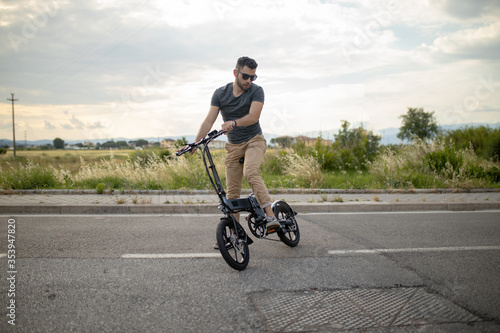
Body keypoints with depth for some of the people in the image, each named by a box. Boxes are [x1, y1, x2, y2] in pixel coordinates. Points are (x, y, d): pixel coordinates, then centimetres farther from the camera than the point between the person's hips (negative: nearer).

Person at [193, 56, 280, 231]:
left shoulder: (256, 91, -9)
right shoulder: (220, 93, -2)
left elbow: (253, 117, -23)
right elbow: (209, 120, -7)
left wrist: (233, 123, -41)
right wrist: (195, 143, -20)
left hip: (254, 140, -3)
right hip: (233, 146, 3)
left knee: (250, 172, -33)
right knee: (232, 192, 0)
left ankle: (270, 216, -36)